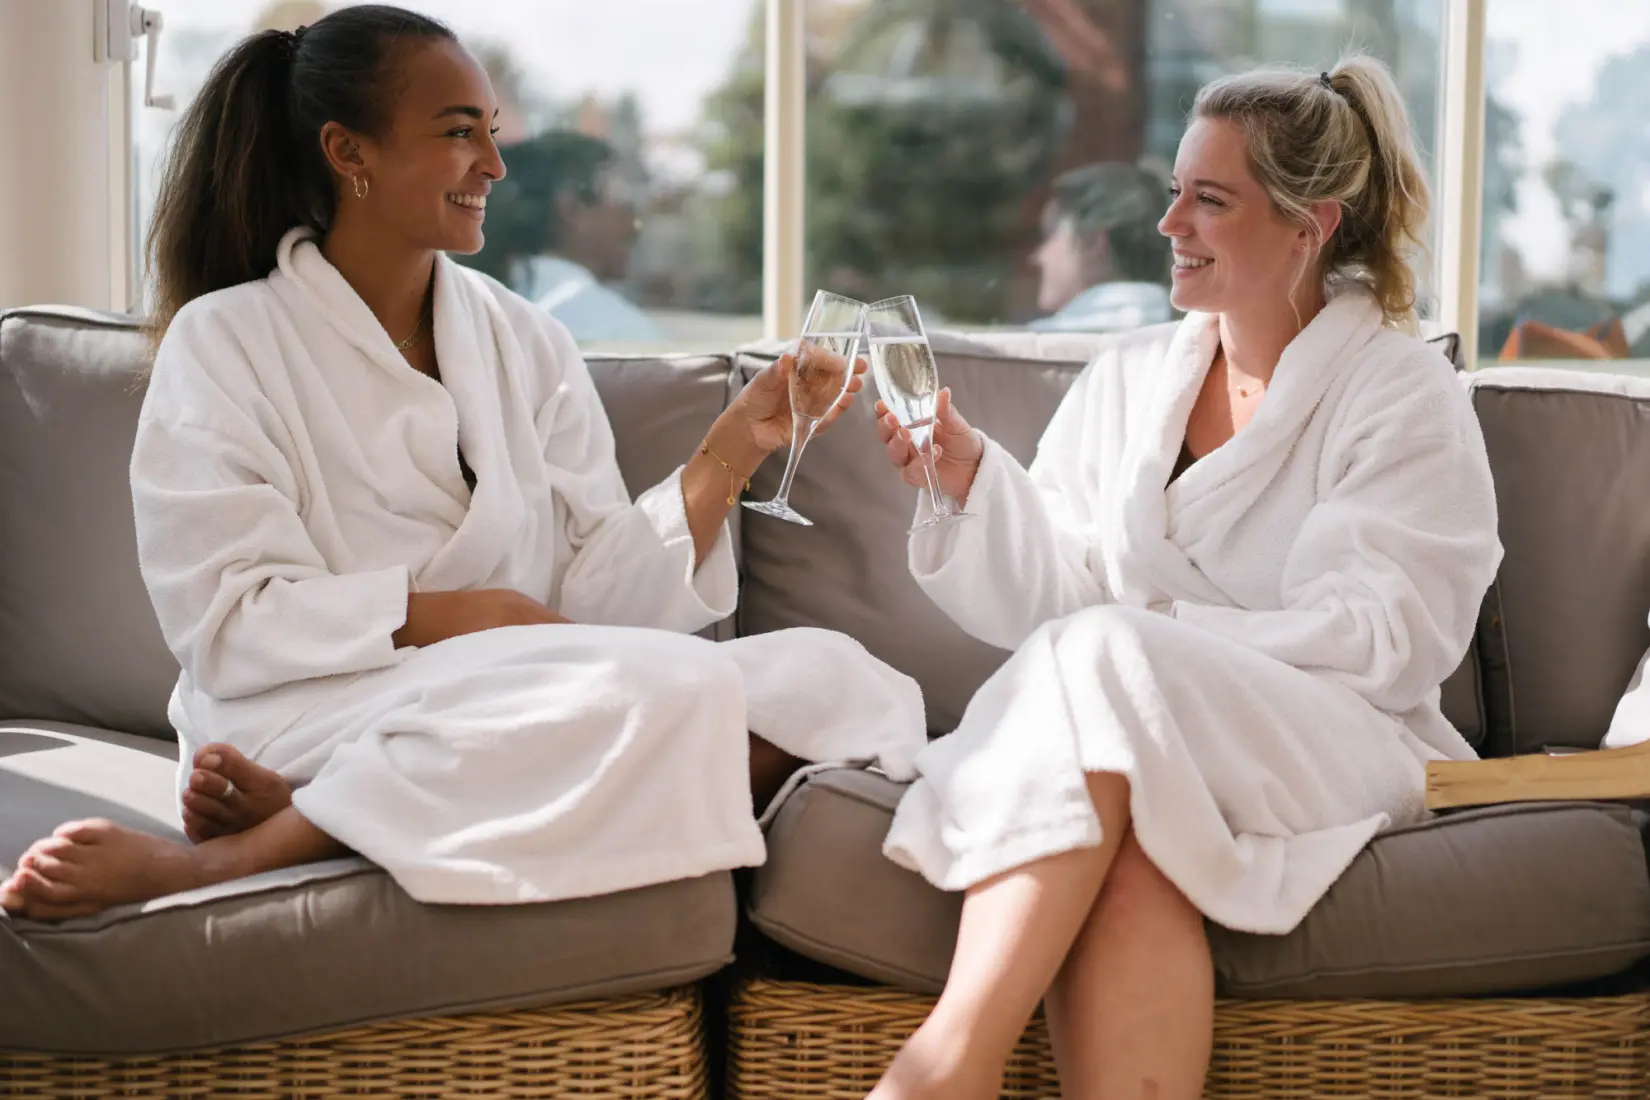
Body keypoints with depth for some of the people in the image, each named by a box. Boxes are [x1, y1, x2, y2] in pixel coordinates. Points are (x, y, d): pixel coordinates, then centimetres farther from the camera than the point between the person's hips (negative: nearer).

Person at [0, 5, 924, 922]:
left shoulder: (526, 344, 15)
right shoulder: (224, 344, 0)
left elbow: (600, 589, 6)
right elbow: (227, 623, -9)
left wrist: (734, 449, -6)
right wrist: (466, 615, -15)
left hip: (521, 704, 6)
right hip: (310, 705, -6)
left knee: (833, 680, -18)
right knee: (675, 687, -30)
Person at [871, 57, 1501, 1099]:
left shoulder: (1405, 395, 2)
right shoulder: (1128, 377, 16)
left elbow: (1374, 641, -8)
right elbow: (1048, 598, 8)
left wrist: (1167, 628, -15)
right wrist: (974, 476, -9)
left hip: (1330, 755, -3)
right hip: (1126, 754, 3)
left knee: (1103, 658, -34)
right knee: (1125, 859, -35)